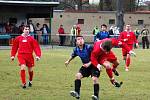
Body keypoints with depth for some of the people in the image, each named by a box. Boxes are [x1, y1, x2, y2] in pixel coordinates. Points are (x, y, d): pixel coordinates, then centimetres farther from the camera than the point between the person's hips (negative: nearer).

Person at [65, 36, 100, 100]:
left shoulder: (89, 48, -23)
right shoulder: (76, 50, -6)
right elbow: (73, 55, 18)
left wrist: (89, 63, -25)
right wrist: (68, 61, 20)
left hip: (93, 65, -5)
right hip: (85, 66, 5)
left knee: (95, 78, -19)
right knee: (78, 75, -11)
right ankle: (77, 93, -9)